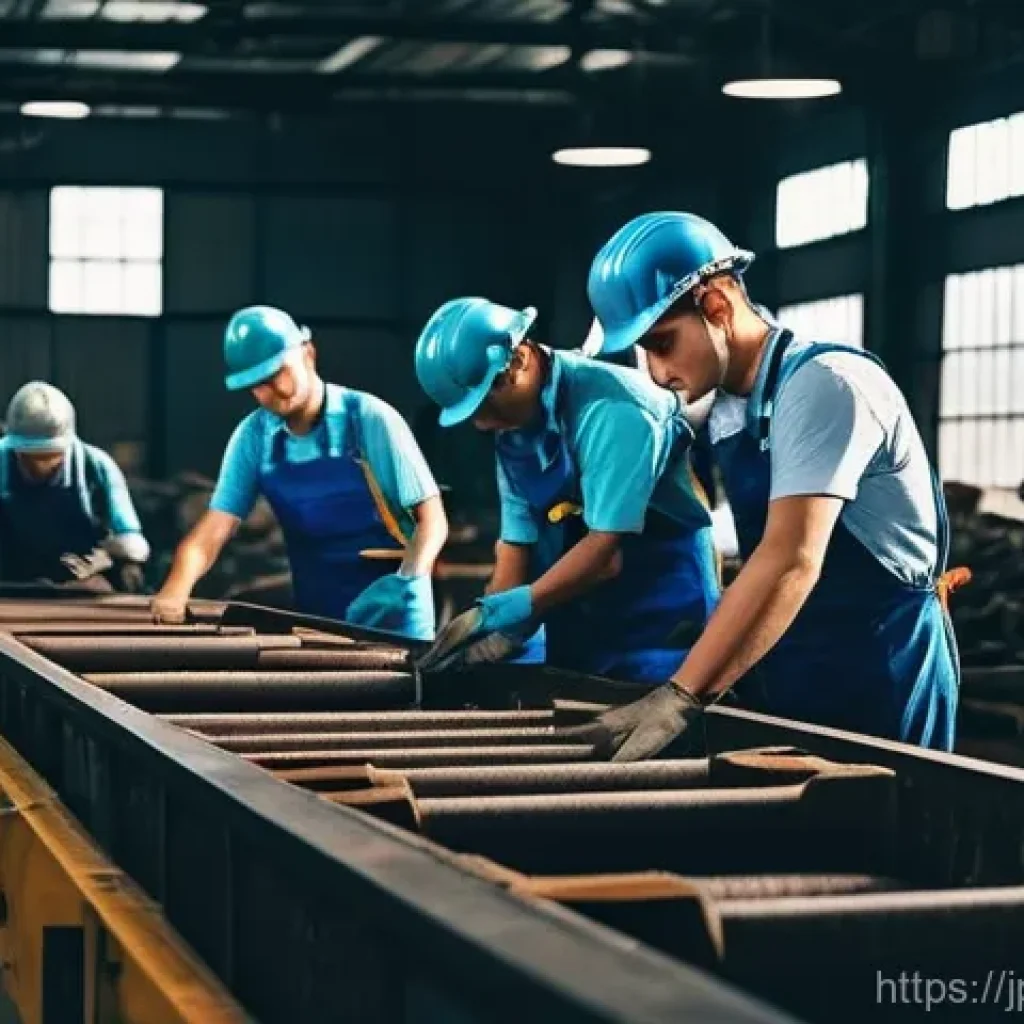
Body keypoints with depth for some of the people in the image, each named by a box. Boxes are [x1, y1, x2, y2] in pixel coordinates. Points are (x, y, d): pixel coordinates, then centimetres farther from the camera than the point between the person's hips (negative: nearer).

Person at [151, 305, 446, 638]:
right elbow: (214, 529, -4)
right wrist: (175, 592, -22)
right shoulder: (253, 437, -1)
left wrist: (405, 581, -28)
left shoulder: (369, 419, -12)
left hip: (391, 614, -4)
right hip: (315, 615, 4)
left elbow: (431, 517, -11)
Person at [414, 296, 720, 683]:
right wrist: (496, 628, -8)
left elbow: (607, 551, -25)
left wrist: (502, 611, -25)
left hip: (659, 626, -7)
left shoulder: (610, 407, -21)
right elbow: (517, 540, 7)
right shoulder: (513, 430, 5)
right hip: (573, 634, 8)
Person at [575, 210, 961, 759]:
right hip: (789, 686, 8)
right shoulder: (725, 416, 7)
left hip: (878, 678, -8)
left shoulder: (823, 383, -19)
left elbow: (792, 560, -29)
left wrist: (680, 697, -36)